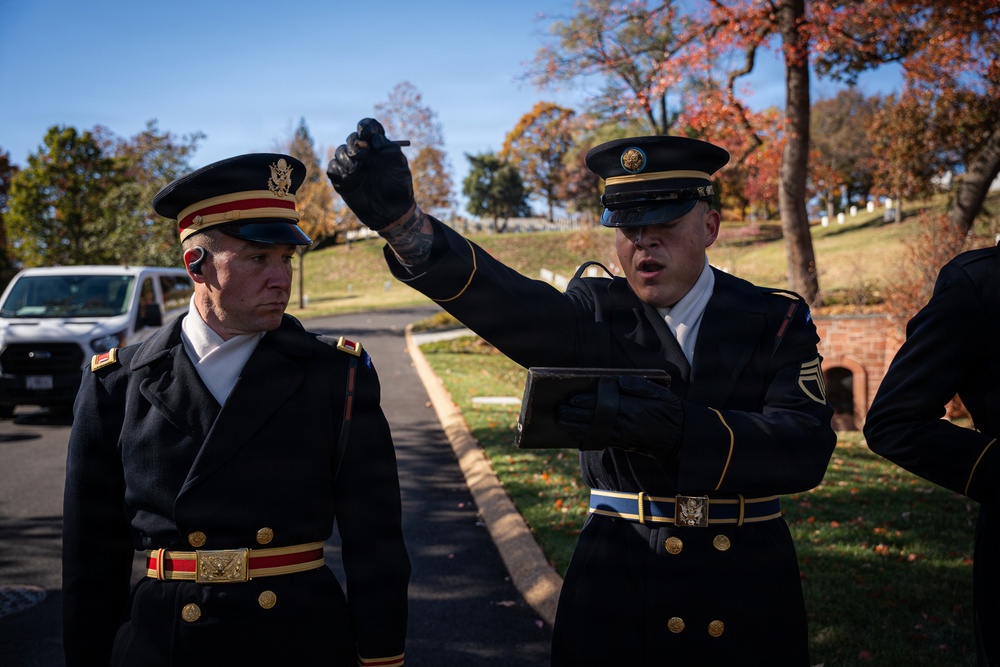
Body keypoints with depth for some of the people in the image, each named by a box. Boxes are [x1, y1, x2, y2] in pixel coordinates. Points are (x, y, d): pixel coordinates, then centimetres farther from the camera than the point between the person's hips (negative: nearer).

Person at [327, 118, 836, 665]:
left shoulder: (777, 321, 0)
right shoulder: (597, 315, 0)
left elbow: (806, 447, -14)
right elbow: (512, 306, -21)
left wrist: (676, 428, -30)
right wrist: (403, 222, -39)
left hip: (749, 596, 1)